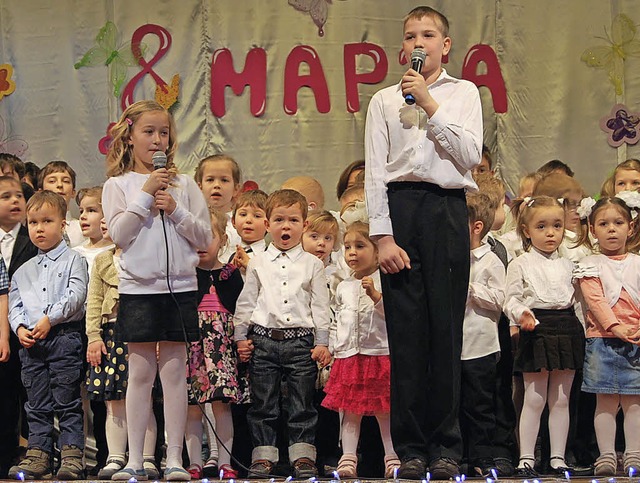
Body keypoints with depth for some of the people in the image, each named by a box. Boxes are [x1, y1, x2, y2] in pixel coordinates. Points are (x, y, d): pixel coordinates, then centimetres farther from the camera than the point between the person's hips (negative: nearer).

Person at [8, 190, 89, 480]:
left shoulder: (72, 260, 3)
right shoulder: (23, 270, 18)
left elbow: (76, 295, -9)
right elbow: (14, 304, 15)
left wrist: (50, 318, -15)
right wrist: (20, 328, -4)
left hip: (63, 336, -5)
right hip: (31, 343, 5)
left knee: (67, 401, -4)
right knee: (37, 404, 7)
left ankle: (71, 456, -3)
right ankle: (38, 455, 11)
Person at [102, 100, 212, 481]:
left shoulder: (184, 185, 9)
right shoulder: (118, 185, 5)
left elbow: (205, 237, 5)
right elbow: (119, 234, -8)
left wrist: (176, 210, -8)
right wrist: (145, 195, -11)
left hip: (180, 287, 1)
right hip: (138, 288, -1)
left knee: (174, 371, 1)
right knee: (141, 372, 1)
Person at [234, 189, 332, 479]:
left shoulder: (312, 265, 8)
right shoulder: (258, 263, 10)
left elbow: (320, 306, 7)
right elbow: (246, 302, 12)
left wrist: (322, 343, 1)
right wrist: (241, 337, 6)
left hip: (301, 341, -1)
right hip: (263, 340, 1)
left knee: (302, 403, 1)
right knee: (263, 403, 3)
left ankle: (303, 456, 7)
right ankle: (263, 456, 9)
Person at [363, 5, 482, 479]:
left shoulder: (463, 93, 13)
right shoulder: (384, 100, 13)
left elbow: (470, 154, -2)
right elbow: (375, 172, 6)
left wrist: (429, 105, -6)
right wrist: (383, 236, -4)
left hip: (446, 210, 0)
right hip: (399, 208, 0)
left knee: (446, 328, -2)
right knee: (405, 329, -2)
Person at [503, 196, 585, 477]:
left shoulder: (567, 264, 13)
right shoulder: (521, 264, 0)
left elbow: (577, 298, 17)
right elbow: (511, 300, -5)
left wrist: (580, 330, 8)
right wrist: (521, 314, -24)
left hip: (567, 331, 4)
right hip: (537, 331, -4)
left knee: (561, 400, 7)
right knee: (534, 399, -2)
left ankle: (557, 457, 12)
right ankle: (526, 458, 3)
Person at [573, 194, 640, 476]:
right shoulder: (591, 265, 4)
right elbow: (595, 299, -7)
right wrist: (615, 326, -20)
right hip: (603, 340, -2)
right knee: (606, 401, 0)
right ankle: (606, 455, 3)